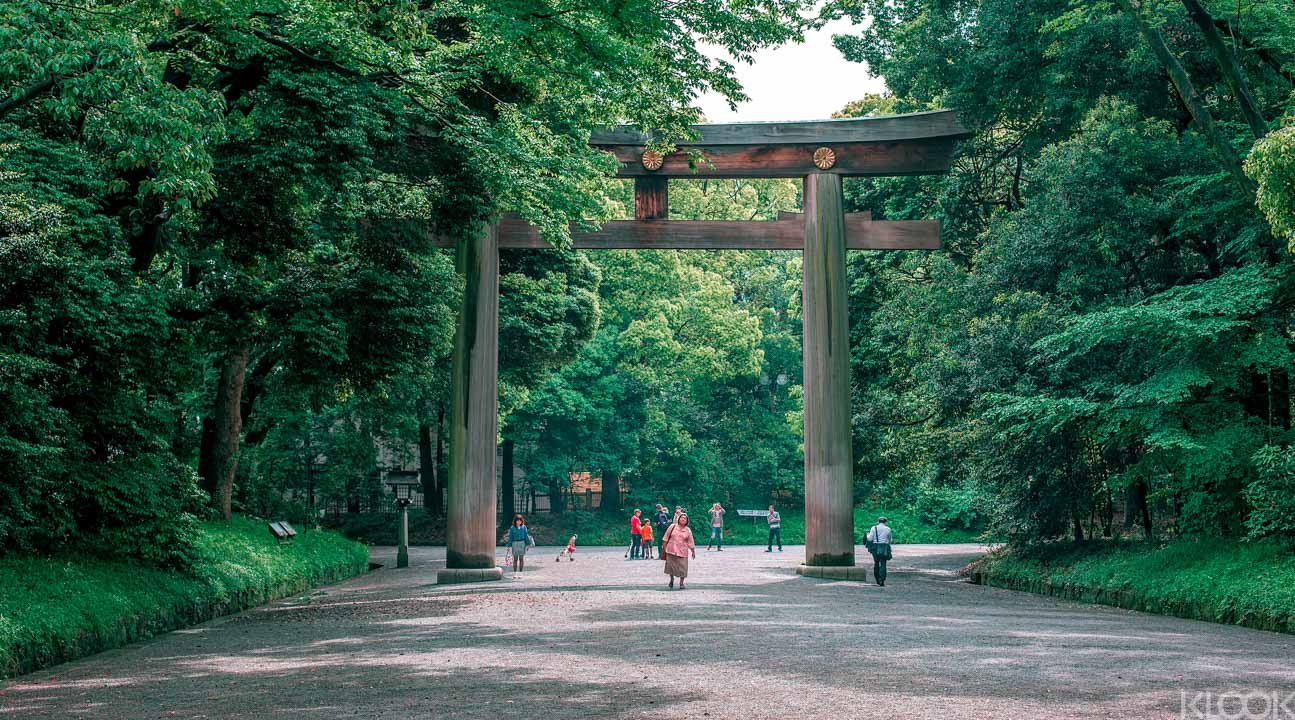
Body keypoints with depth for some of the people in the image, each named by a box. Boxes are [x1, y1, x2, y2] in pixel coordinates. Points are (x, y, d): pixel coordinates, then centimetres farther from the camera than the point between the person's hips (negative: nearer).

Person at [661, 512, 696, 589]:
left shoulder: (688, 530, 3)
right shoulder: (672, 527, 2)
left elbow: (690, 542, 8)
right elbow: (666, 538, 7)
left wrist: (693, 551, 9)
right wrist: (664, 548, 5)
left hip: (682, 551, 0)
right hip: (671, 551, 0)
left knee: (682, 568, -1)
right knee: (671, 565, 5)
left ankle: (681, 583, 15)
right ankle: (671, 579, 29)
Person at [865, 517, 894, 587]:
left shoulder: (874, 528, 1)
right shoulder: (888, 529, 3)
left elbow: (869, 539, -3)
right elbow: (889, 540, 11)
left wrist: (868, 534, 16)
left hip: (875, 548, 1)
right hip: (884, 548, -1)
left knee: (876, 564, 15)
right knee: (883, 564, 1)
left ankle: (877, 580, 19)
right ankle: (881, 581, -8)